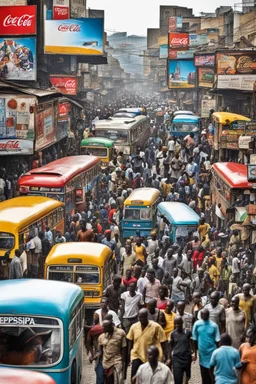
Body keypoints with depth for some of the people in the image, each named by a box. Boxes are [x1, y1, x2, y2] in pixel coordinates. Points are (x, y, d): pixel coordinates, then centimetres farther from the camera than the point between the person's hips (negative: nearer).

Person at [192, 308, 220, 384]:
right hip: (202, 352, 2)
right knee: (204, 373, 12)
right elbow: (194, 339, 2)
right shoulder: (197, 324, -6)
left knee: (211, 372, 1)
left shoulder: (214, 325, -10)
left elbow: (217, 340, -4)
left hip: (212, 352, -2)